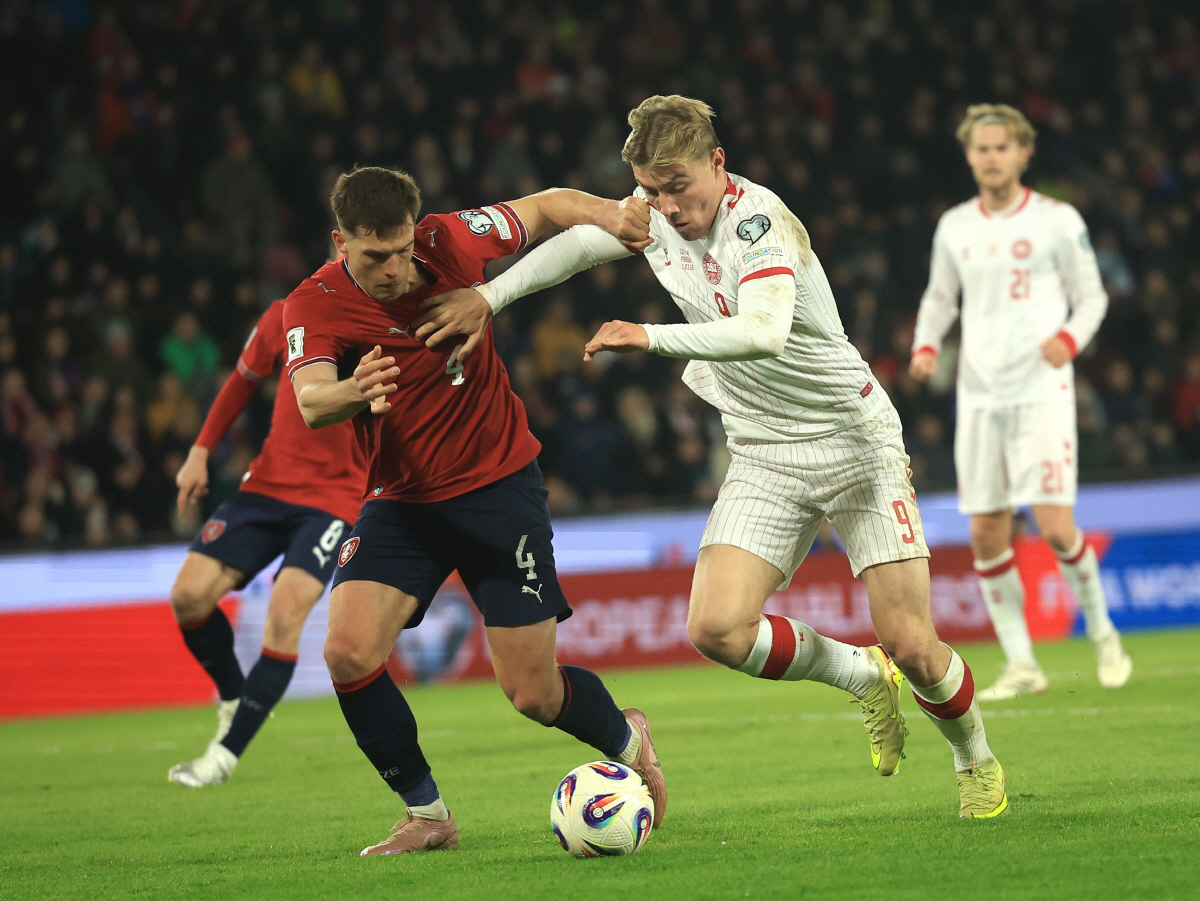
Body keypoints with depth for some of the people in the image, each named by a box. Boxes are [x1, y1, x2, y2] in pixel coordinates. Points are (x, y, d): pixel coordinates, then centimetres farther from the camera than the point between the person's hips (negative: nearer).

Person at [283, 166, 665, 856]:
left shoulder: (449, 243, -12)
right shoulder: (315, 306, -15)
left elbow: (545, 207, 5)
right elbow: (311, 402, -33)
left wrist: (604, 213, -17)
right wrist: (350, 394, -56)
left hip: (499, 483, -1)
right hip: (402, 501, 1)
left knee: (535, 695, -2)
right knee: (348, 651, -20)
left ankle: (628, 740, 33)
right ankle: (428, 816, -1)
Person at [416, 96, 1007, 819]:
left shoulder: (757, 218, -23)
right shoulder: (654, 214, -3)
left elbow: (764, 331, -39)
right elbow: (577, 240, 12)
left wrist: (654, 338, -48)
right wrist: (488, 296, 0)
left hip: (854, 437, -6)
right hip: (762, 456, 6)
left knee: (912, 647, -10)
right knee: (716, 629, -16)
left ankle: (977, 760, 23)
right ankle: (862, 677, 11)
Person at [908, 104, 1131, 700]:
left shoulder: (1057, 221, -1)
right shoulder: (954, 227, 10)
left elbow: (1091, 296, 4)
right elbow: (939, 297, 22)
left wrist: (1070, 338, -16)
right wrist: (926, 344, 2)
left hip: (1042, 390, -4)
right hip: (979, 397, 4)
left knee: (1055, 528, -13)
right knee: (986, 535, -1)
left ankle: (1100, 628, 14)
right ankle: (1021, 664, 9)